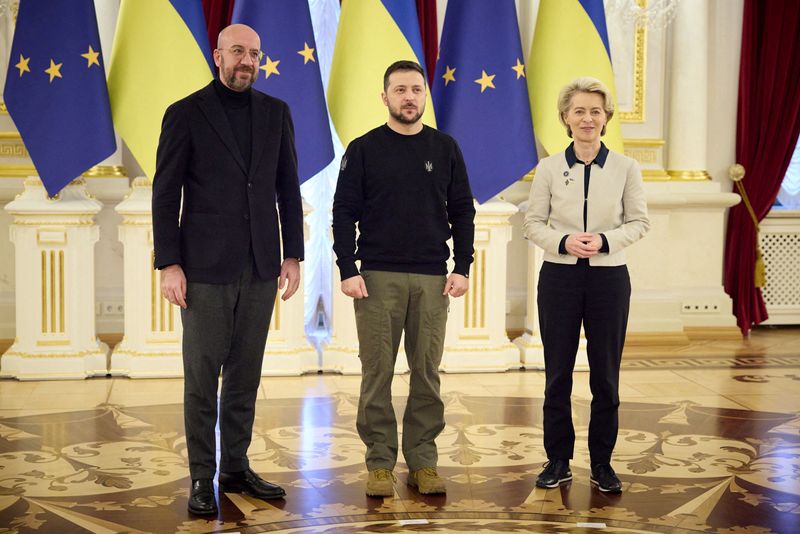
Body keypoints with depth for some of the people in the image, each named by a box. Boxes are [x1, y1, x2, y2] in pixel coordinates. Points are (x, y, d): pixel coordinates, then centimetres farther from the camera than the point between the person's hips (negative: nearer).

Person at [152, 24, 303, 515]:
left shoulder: (276, 113, 9)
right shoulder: (185, 114, -2)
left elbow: (288, 188, 11)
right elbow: (166, 194, -3)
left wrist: (293, 255, 6)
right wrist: (169, 264, -9)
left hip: (261, 268, 4)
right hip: (206, 267, -3)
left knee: (246, 374, 10)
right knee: (202, 376, 1)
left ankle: (236, 467, 20)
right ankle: (202, 478, 11)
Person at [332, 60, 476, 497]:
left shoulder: (445, 149, 9)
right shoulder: (363, 150, 3)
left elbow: (462, 212, 10)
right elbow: (344, 213, 1)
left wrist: (462, 268, 0)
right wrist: (348, 271, -9)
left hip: (432, 279, 2)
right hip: (377, 278, -2)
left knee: (427, 373, 5)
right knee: (377, 372, 1)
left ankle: (423, 460, 14)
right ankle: (380, 462, 10)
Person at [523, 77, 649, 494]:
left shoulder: (625, 168, 1)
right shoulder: (549, 168, 1)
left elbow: (639, 222, 3)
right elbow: (533, 223, 2)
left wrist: (605, 240, -14)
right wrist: (564, 242, -16)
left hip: (609, 277, 0)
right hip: (560, 276, 0)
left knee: (605, 374, 5)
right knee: (557, 373, 6)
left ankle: (602, 463, 18)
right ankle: (558, 461, 18)